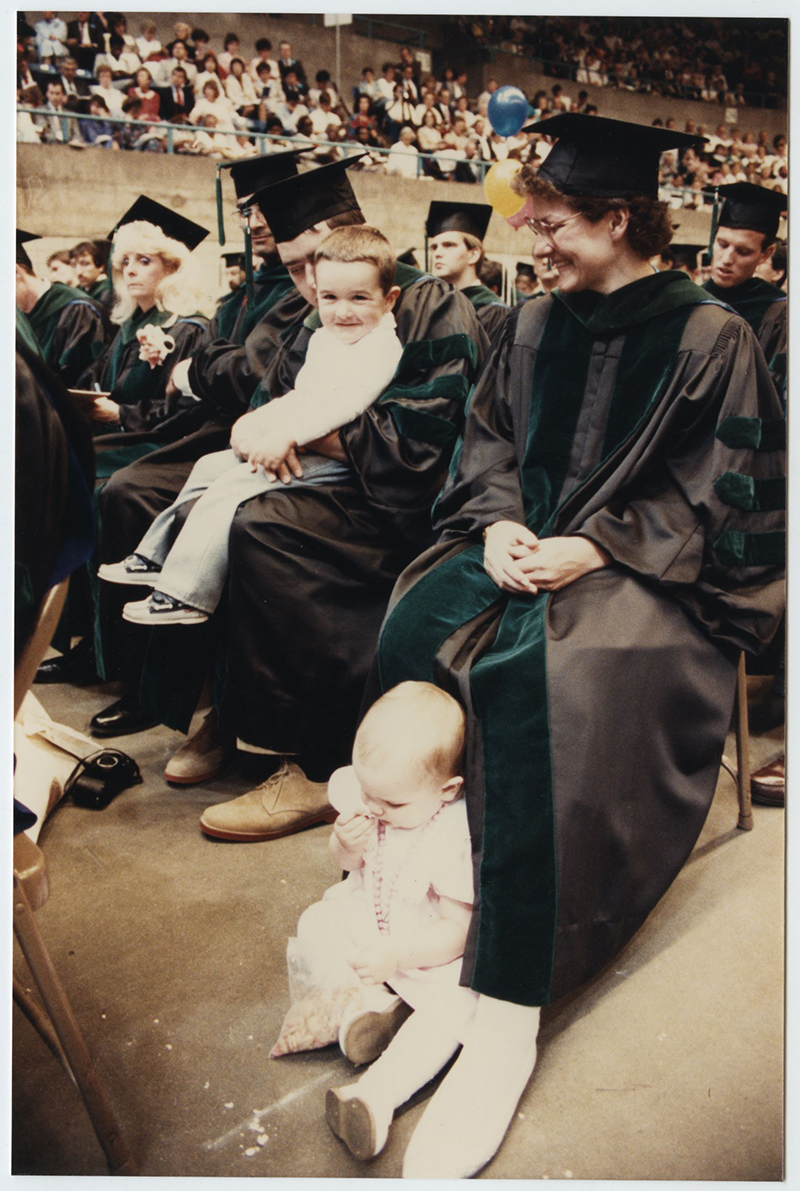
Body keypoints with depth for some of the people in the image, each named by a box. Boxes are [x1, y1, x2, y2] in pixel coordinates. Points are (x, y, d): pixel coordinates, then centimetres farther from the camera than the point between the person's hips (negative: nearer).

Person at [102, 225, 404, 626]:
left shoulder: (381, 347, -15)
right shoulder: (322, 339, 16)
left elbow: (345, 401, -29)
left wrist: (288, 434, -33)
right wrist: (263, 424, 4)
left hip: (332, 458, -10)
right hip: (289, 446, 10)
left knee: (232, 487, -21)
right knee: (209, 466, 12)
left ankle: (186, 593, -17)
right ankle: (158, 557, 23)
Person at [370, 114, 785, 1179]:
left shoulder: (711, 338, -1)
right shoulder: (535, 325, 15)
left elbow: (722, 495, -6)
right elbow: (486, 439, 15)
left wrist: (594, 548, -17)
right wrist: (499, 521, -7)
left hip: (646, 574, -6)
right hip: (525, 548, 6)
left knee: (541, 669, -35)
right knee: (414, 630, -24)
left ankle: (508, 1019, -29)